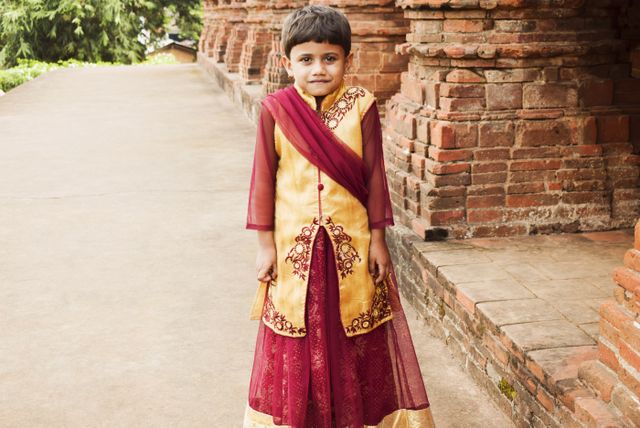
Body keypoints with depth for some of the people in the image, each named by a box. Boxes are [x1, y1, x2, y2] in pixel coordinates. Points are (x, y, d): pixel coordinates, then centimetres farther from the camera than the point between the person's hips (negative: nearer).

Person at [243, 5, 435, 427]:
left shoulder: (361, 106, -8)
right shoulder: (275, 110, -8)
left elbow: (374, 176, -3)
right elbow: (264, 178, -3)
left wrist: (377, 239, -1)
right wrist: (265, 244, -2)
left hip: (351, 243, 0)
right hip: (294, 245, 0)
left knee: (357, 339, 14)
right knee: (297, 341, 13)